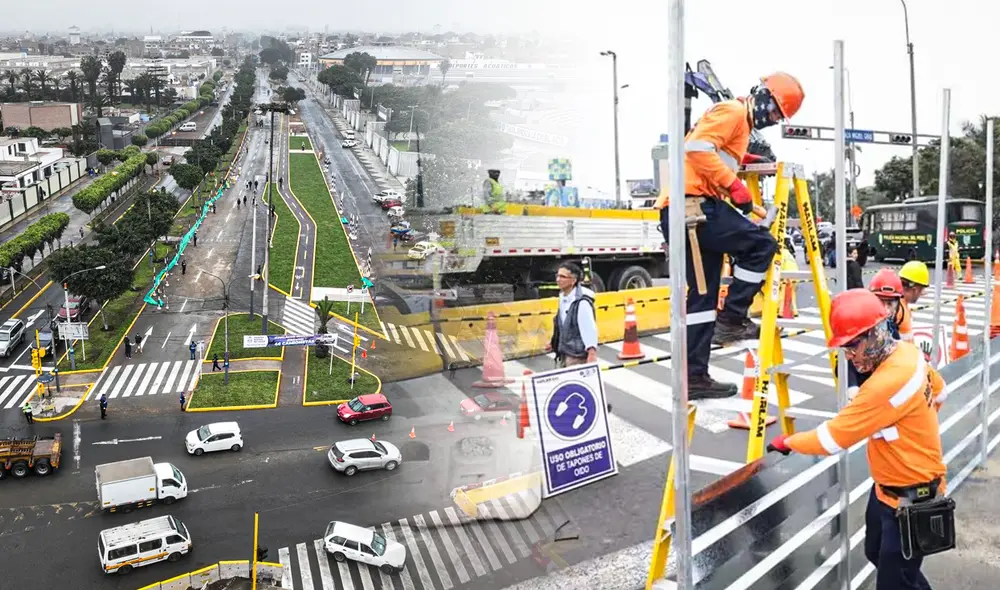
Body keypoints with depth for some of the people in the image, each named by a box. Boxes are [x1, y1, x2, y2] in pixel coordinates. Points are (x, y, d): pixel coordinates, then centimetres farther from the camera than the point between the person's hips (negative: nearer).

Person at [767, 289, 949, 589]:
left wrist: (787, 442, -13)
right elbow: (938, 392, 18)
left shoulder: (888, 382, -33)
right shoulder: (908, 353, -4)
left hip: (911, 500, -10)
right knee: (878, 556, 25)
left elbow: (832, 437, -28)